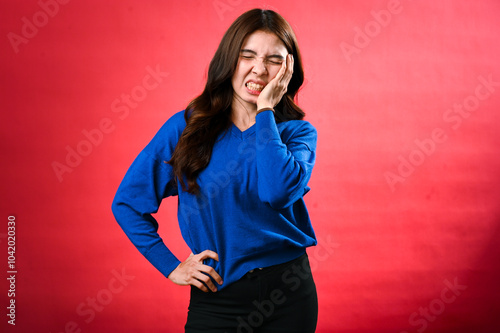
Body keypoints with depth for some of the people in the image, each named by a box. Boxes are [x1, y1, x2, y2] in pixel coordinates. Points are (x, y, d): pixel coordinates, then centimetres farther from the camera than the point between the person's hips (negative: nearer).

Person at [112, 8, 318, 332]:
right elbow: (127, 202, 1)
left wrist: (265, 110, -17)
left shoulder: (297, 132, -2)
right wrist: (171, 267, -4)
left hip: (288, 293, 1)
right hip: (215, 296, -1)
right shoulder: (186, 127, -3)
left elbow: (278, 192, -24)